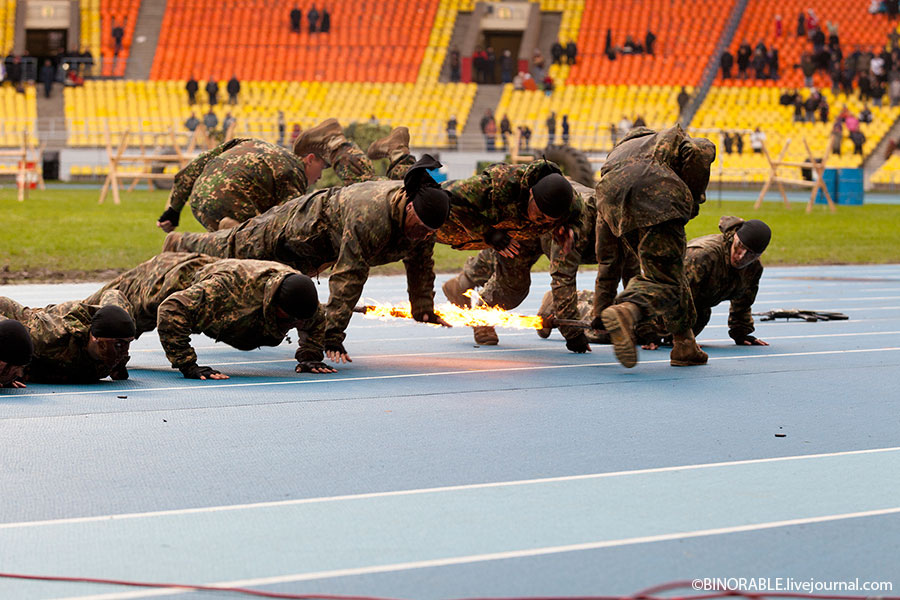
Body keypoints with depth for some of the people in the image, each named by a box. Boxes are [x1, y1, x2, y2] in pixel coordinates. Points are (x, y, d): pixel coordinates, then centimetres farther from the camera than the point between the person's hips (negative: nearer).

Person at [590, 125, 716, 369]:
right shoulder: (671, 137, 37)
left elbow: (606, 249, 42)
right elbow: (700, 151, 5)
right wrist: (693, 199, 18)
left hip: (611, 197, 5)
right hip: (656, 191, -5)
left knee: (666, 269, 22)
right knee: (665, 278, -3)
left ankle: (685, 346, 22)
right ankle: (625, 312, -32)